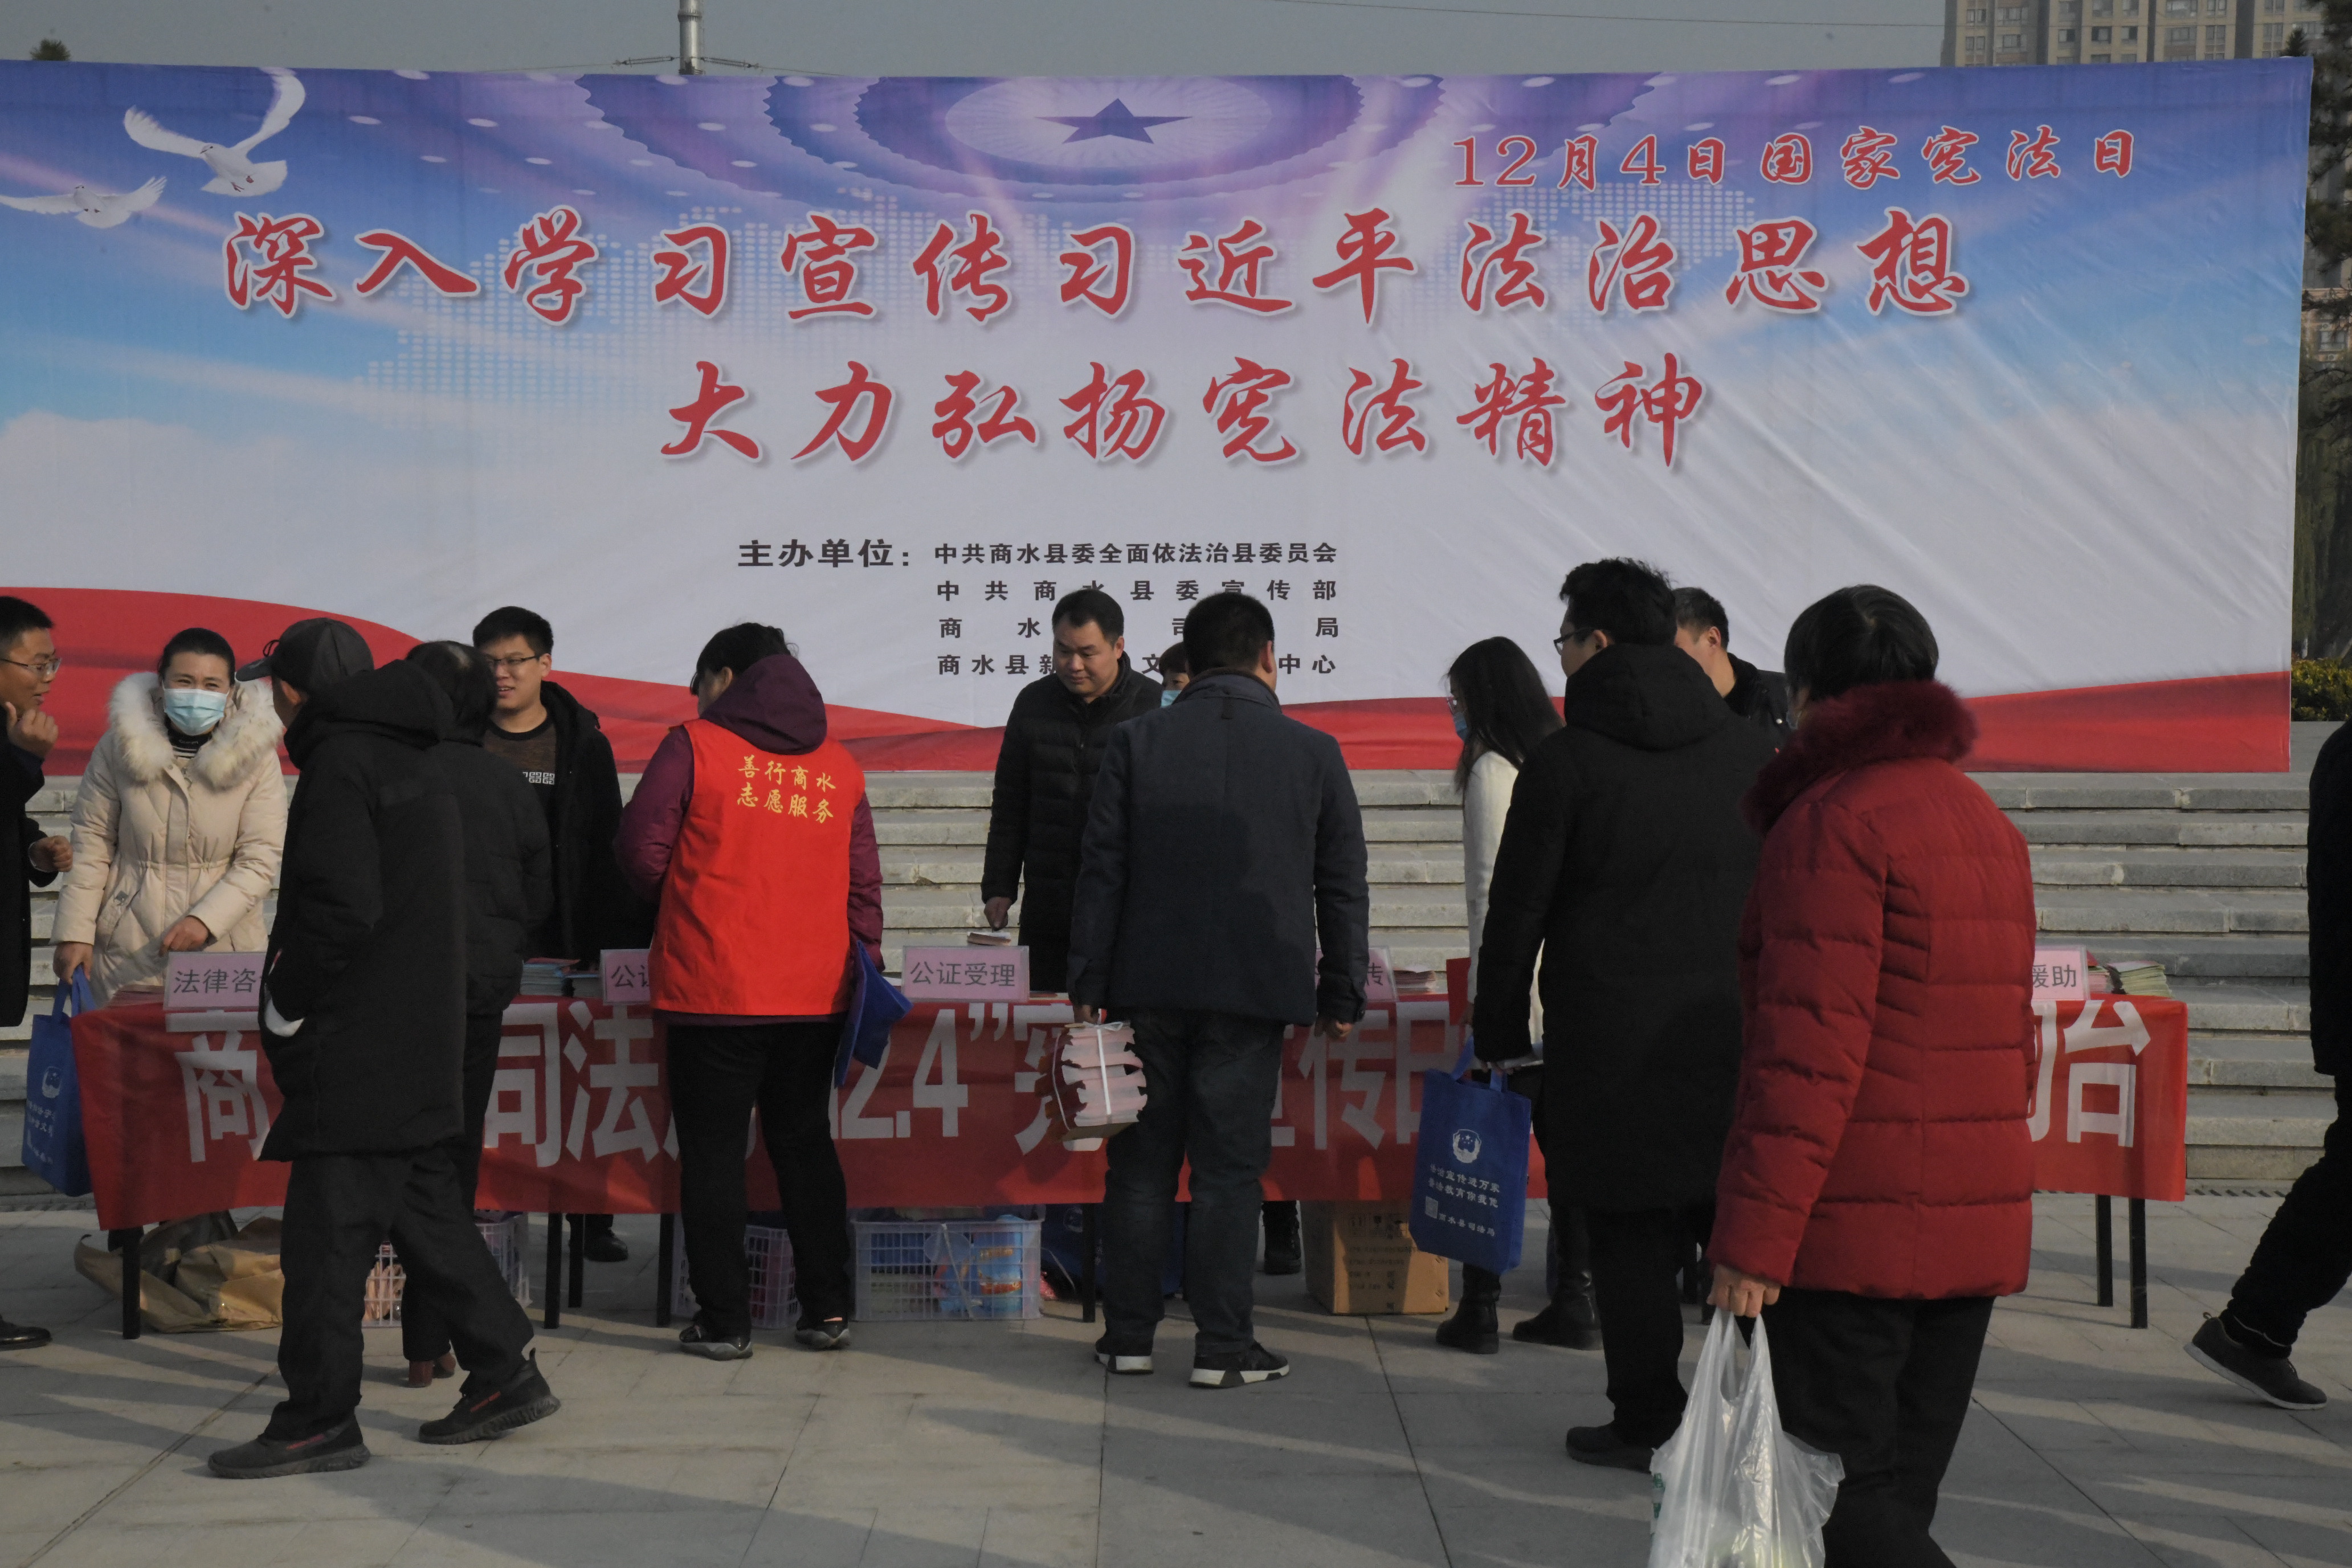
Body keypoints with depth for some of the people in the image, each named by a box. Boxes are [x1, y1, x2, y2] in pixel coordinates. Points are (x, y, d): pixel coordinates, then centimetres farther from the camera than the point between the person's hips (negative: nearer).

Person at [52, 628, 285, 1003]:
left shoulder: (255, 757, -6)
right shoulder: (118, 747, -3)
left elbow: (259, 861, -7)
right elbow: (91, 843, 2)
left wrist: (206, 920, -20)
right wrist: (75, 933, -2)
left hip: (224, 952, 0)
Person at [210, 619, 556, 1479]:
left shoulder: (340, 767, -13)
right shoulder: (410, 764, 17)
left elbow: (341, 908, -23)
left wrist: (285, 1006, -11)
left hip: (355, 1052, -10)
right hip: (420, 1049, 10)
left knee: (328, 1231, -4)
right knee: (428, 1213, 15)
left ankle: (320, 1418, 2)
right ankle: (504, 1371, 19)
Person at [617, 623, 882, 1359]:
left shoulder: (694, 747, -4)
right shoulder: (839, 764, 9)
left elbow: (642, 851, -5)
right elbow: (863, 879, 11)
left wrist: (678, 905, 14)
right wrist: (866, 955, 19)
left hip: (712, 989, -4)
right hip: (815, 993, 4)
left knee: (713, 1152, 4)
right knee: (806, 1144, 14)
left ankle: (724, 1320, 7)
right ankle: (827, 1309, 15)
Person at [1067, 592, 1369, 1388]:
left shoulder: (1135, 741, 1)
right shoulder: (1313, 752, 1)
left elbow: (1101, 869, 1)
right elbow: (1343, 886, 5)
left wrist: (1088, 982, 5)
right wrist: (1342, 992, 12)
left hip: (1148, 981, 1)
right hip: (1255, 988, -1)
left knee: (1141, 1161, 10)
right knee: (1230, 1164, 3)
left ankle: (1128, 1333, 17)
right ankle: (1222, 1344, 6)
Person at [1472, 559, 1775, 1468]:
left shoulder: (1565, 760, -5)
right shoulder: (1750, 751, 9)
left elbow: (1517, 909, -3)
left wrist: (1499, 1033, 6)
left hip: (1613, 1038, -4)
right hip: (1737, 1033, 4)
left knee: (1633, 1234, 3)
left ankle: (1647, 1424, 8)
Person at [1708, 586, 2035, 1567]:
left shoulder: (1833, 821, -12)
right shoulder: (1989, 823, 15)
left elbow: (1811, 1050, -20)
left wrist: (1753, 1235, -18)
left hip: (1852, 1228, -8)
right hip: (1979, 1222, 9)